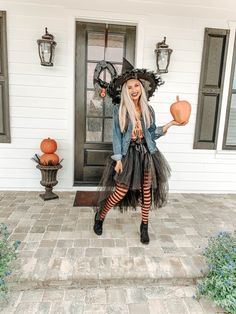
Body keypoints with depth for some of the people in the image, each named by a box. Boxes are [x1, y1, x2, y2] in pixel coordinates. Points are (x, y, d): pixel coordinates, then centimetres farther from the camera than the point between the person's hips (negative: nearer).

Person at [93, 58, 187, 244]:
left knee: (147, 190, 8)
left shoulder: (148, 109, 4)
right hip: (128, 154, -3)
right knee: (121, 191, -2)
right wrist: (118, 159, -10)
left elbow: (153, 134, 8)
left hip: (146, 153, 3)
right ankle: (100, 216, 25)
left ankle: (144, 226, 27)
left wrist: (170, 124, -3)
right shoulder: (119, 109, -5)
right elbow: (116, 135, -6)